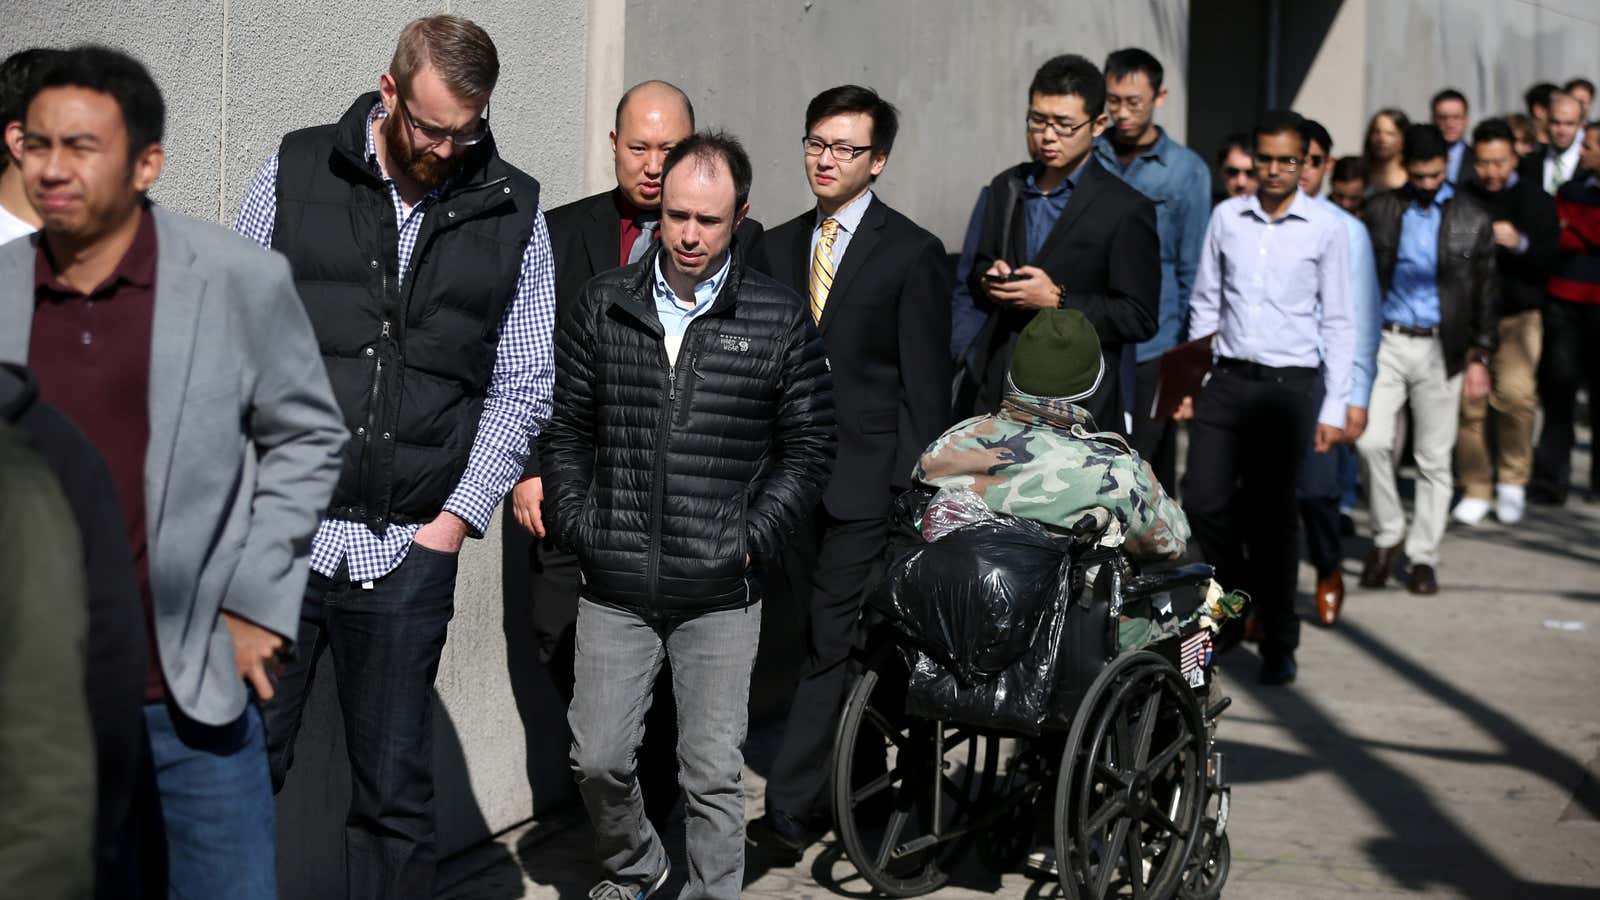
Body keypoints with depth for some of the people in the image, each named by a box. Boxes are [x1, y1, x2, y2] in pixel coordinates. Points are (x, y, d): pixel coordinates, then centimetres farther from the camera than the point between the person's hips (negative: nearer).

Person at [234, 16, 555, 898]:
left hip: (409, 551, 1)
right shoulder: (295, 172, 4)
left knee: (395, 793, 6)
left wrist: (457, 517, -1)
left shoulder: (514, 212, 6)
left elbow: (523, 385, 8)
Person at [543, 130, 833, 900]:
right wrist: (577, 530, 1)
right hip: (614, 590, 2)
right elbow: (565, 429, 10)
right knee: (598, 758, 7)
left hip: (719, 596, -2)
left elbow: (808, 448, 3)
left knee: (713, 774, 2)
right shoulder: (602, 307, 5)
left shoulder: (780, 322, -1)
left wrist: (752, 541, -5)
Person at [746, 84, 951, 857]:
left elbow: (925, 383, -4)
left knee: (833, 643, -9)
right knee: (822, 640, 11)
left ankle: (790, 806, -10)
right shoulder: (778, 246, 12)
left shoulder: (912, 253, -3)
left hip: (866, 477, -5)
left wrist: (916, 488, -9)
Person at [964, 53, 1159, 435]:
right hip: (997, 393, 5)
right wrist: (988, 282, -3)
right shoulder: (1006, 188, 12)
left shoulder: (1126, 209, -7)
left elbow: (1140, 318, -8)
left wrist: (1058, 300, -18)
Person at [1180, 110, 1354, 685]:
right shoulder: (1226, 217, 7)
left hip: (1290, 386, -3)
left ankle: (1277, 643, 13)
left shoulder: (1326, 228, -2)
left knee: (1272, 517, 0)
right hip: (1227, 379, 3)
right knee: (1203, 501, -3)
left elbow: (1338, 323, 0)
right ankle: (1241, 595, 26)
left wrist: (1334, 408, -4)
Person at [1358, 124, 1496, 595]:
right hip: (1386, 343, 1)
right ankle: (1387, 535, 10)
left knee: (1434, 459, 2)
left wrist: (1479, 358, -1)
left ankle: (1423, 557, 12)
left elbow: (1485, 295, 5)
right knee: (1371, 442, -11)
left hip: (1441, 349, 0)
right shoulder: (1381, 210, 5)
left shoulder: (1472, 219, 3)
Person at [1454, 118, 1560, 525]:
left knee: (1516, 393, -18)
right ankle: (1475, 489, 14)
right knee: (1469, 403, -2)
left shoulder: (1535, 200, 5)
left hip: (1517, 315, -1)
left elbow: (1550, 263, 0)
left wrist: (1520, 244, -18)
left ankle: (1512, 480, 2)